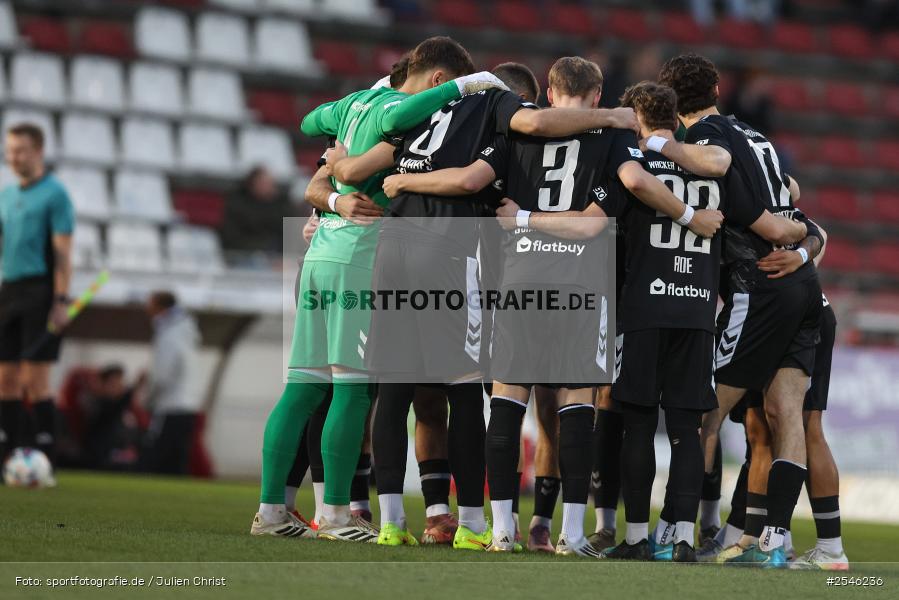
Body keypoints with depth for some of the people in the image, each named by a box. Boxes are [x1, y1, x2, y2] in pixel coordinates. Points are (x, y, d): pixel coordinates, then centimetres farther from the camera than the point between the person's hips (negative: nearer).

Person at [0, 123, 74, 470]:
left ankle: (45, 464, -7)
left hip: (39, 292, -7)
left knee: (35, 381, -9)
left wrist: (61, 301, -16)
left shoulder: (54, 194, -5)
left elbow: (63, 252, -10)